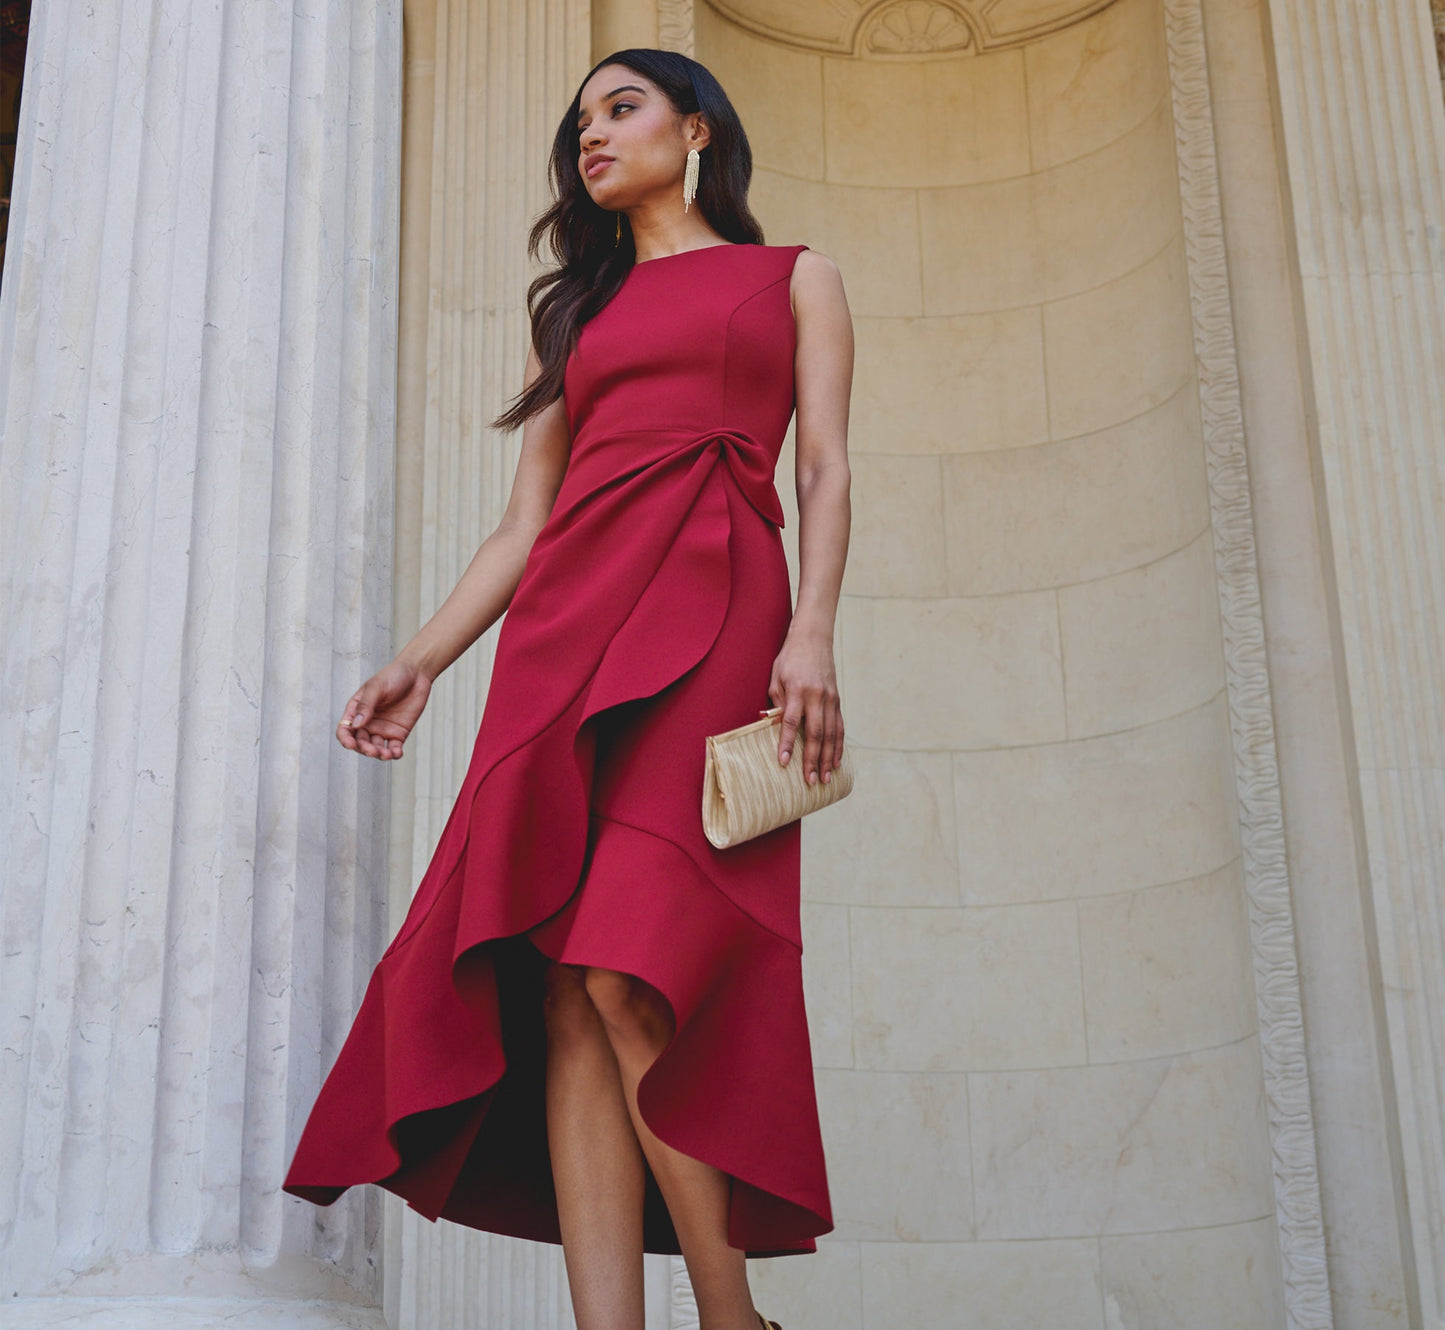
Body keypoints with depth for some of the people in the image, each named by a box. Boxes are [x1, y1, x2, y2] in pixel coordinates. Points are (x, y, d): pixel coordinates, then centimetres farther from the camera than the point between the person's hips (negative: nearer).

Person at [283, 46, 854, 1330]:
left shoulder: (793, 278, 21)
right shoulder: (577, 310, 30)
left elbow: (826, 469, 7)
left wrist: (812, 631, -10)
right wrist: (422, 661, 10)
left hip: (709, 609, -4)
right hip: (565, 623, 4)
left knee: (625, 974, -22)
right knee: (566, 994, -12)